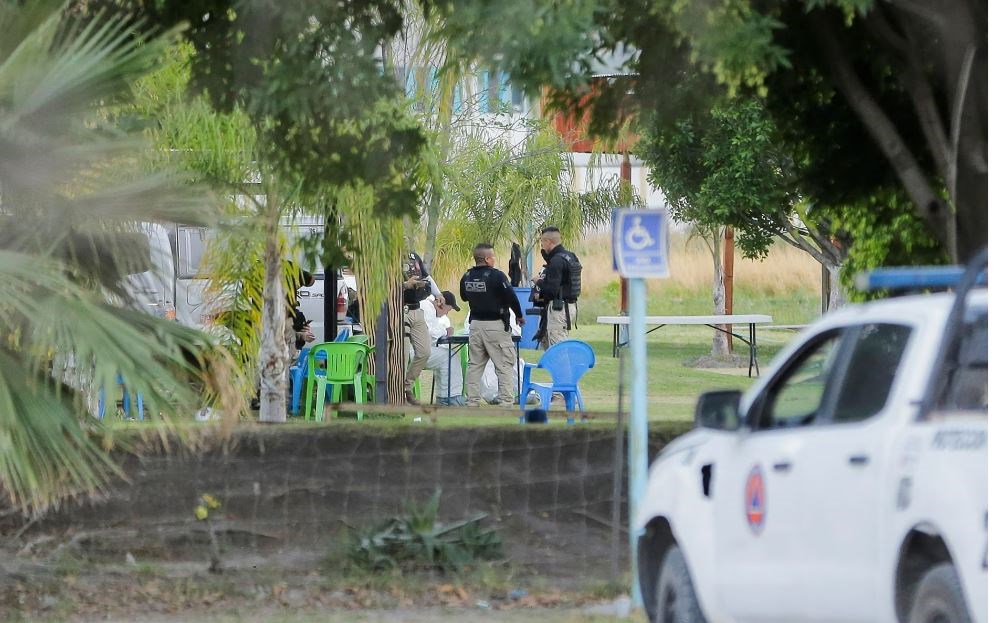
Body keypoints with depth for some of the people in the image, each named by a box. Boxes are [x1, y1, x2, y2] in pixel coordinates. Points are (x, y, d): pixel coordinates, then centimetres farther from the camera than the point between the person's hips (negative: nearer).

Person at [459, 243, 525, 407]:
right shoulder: (496, 276, -17)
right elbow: (511, 297, -16)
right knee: (505, 365, 1)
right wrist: (519, 315, 0)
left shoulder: (467, 277, 2)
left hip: (475, 324, 6)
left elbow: (464, 297, 18)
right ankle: (505, 402, -3)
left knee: (474, 364, 13)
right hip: (496, 325, -6)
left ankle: (472, 401, 12)